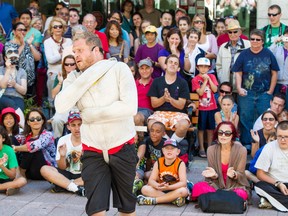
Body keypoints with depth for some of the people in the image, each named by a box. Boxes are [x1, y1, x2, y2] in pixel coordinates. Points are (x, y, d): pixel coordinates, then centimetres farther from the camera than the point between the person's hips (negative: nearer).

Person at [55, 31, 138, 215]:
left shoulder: (119, 69, -7)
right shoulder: (76, 79, 3)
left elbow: (130, 107, -19)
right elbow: (61, 107, -16)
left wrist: (93, 113, -14)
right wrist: (88, 76, -17)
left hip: (122, 147, -2)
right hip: (93, 150, 2)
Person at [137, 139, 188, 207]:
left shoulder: (180, 164, -12)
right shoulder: (158, 163, -3)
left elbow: (183, 183, -22)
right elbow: (151, 180, -9)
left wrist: (169, 187, -36)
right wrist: (157, 186, -33)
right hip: (160, 190, 3)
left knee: (183, 191, -35)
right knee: (145, 189, -20)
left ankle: (153, 200, -29)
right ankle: (172, 199, -27)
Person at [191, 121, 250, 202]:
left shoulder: (241, 150, -9)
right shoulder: (211, 150, -3)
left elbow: (240, 175, -7)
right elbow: (215, 177, 0)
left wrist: (234, 175, -31)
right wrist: (214, 175, -25)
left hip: (236, 185, -1)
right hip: (217, 185, 1)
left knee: (241, 194, -36)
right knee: (198, 187, -27)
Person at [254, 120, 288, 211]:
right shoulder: (269, 147, -2)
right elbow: (260, 174, -1)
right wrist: (278, 184, -14)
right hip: (274, 185, -1)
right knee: (259, 186, -32)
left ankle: (271, 201, -24)